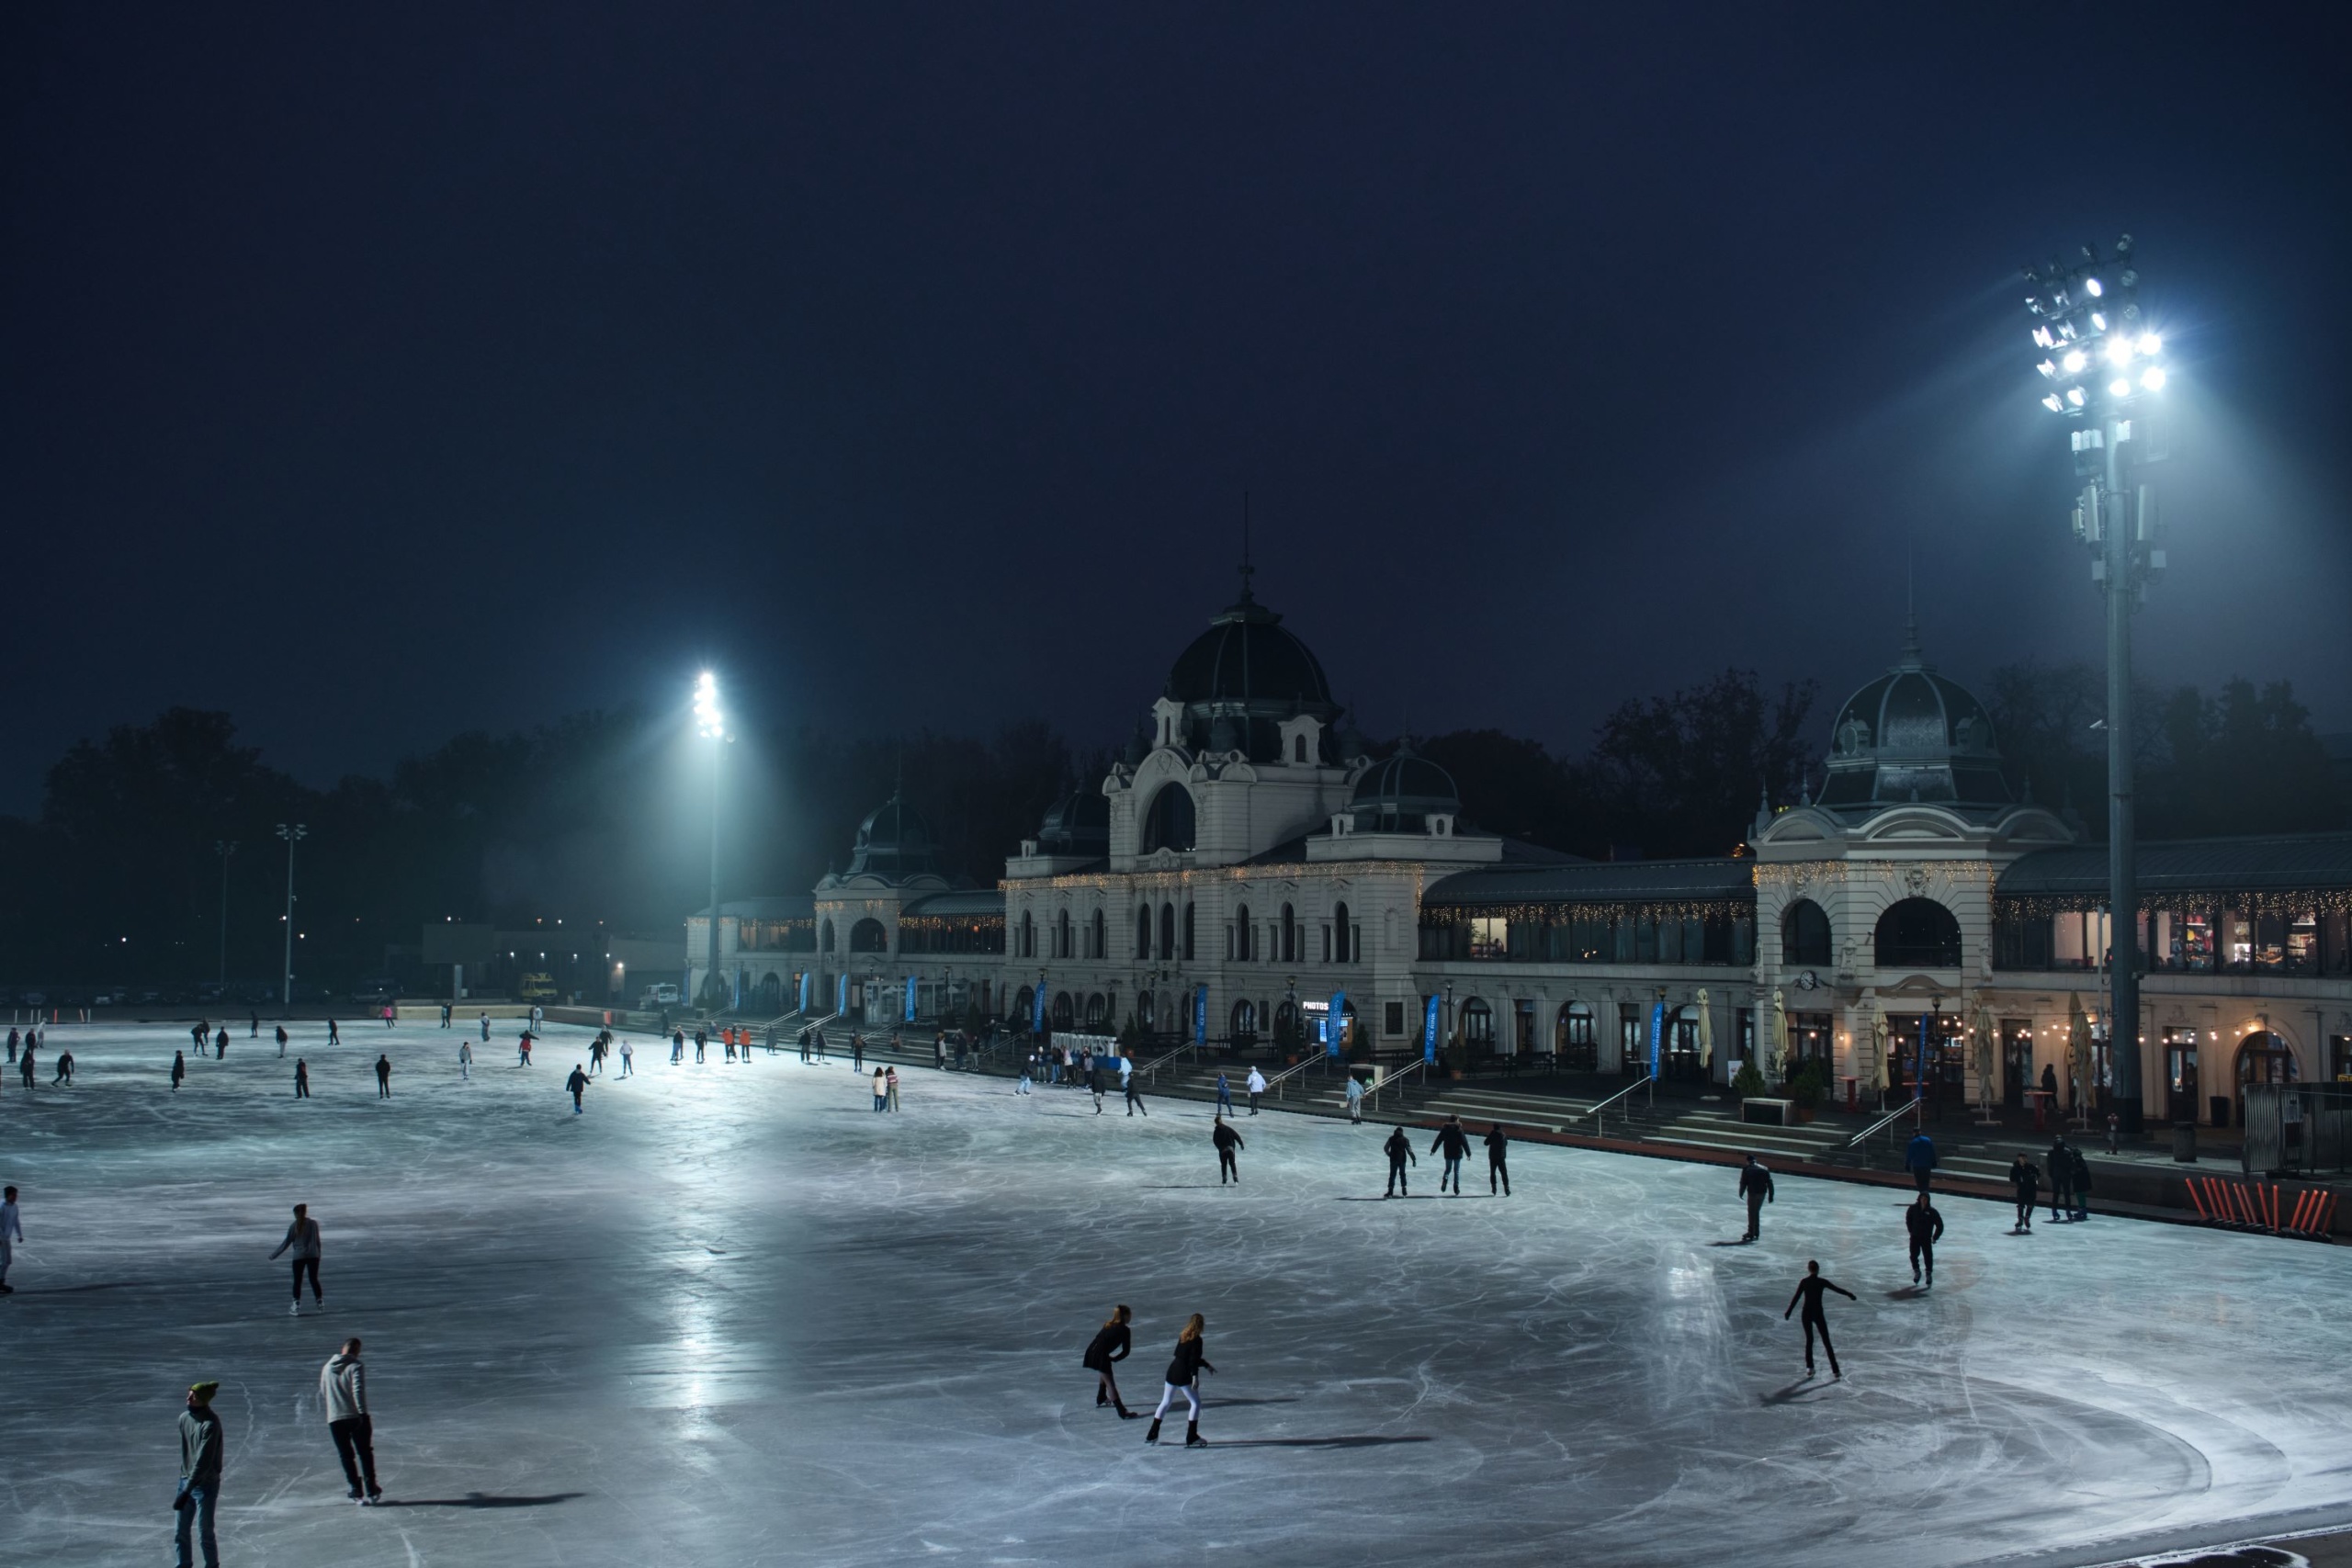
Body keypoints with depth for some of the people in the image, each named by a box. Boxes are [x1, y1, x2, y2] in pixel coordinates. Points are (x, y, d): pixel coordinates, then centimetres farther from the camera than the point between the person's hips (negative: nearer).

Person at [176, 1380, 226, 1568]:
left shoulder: (210, 1424, -23)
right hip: (186, 1480, 7)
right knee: (181, 1532, 12)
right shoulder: (184, 1418, 0)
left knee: (204, 1533, -1)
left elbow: (203, 1461, -27)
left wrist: (186, 1491, -29)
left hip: (206, 1485, -7)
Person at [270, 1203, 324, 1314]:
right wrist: (318, 1253, 20)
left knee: (297, 1281, 5)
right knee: (314, 1279, 14)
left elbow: (286, 1243, -4)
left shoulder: (294, 1226, -6)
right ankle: (320, 1301, 18)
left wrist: (274, 1255, 5)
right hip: (313, 1256, 2)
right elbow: (318, 1240, 6)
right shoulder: (313, 1224, 0)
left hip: (299, 1257, -2)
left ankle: (297, 1305, 2)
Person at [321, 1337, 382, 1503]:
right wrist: (363, 1412, -27)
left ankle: (357, 1492, 3)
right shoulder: (355, 1367, -7)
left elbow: (322, 1394, 22)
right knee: (365, 1454, 7)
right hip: (355, 1417, -4)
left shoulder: (327, 1368, 11)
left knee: (346, 1456, 9)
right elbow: (358, 1390, -22)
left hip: (334, 1420, 4)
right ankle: (371, 1491, 4)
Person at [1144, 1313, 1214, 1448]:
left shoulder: (1183, 1337, 13)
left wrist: (1206, 1365, 30)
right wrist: (1195, 1376, -25)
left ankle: (1152, 1434, 22)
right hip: (1184, 1376, -8)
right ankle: (1191, 1438, -3)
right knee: (1195, 1403, 2)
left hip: (1172, 1371, 8)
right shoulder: (1197, 1340, -11)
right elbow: (1193, 1360, -21)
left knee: (1165, 1402, 18)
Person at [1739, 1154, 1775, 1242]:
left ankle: (1751, 1234, 6)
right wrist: (1771, 1195, 7)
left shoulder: (1746, 1169, -5)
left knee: (1752, 1213, 5)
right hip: (1762, 1193, 5)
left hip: (1753, 1193, -5)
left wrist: (1741, 1193, 10)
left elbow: (1743, 1182, -5)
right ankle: (1756, 1232, 25)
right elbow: (1770, 1183, 4)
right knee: (1757, 1212, 20)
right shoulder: (1764, 1169, 7)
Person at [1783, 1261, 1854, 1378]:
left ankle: (1809, 1367, 16)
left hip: (1806, 1314, 2)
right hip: (1818, 1314, -2)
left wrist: (1789, 1311, 2)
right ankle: (1835, 1370, -3)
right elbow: (1836, 1289, 4)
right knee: (1826, 1342, 1)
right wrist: (1849, 1294, 19)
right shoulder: (1821, 1282, -6)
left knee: (1809, 1340, 18)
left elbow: (1796, 1297, -4)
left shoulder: (1804, 1282, -1)